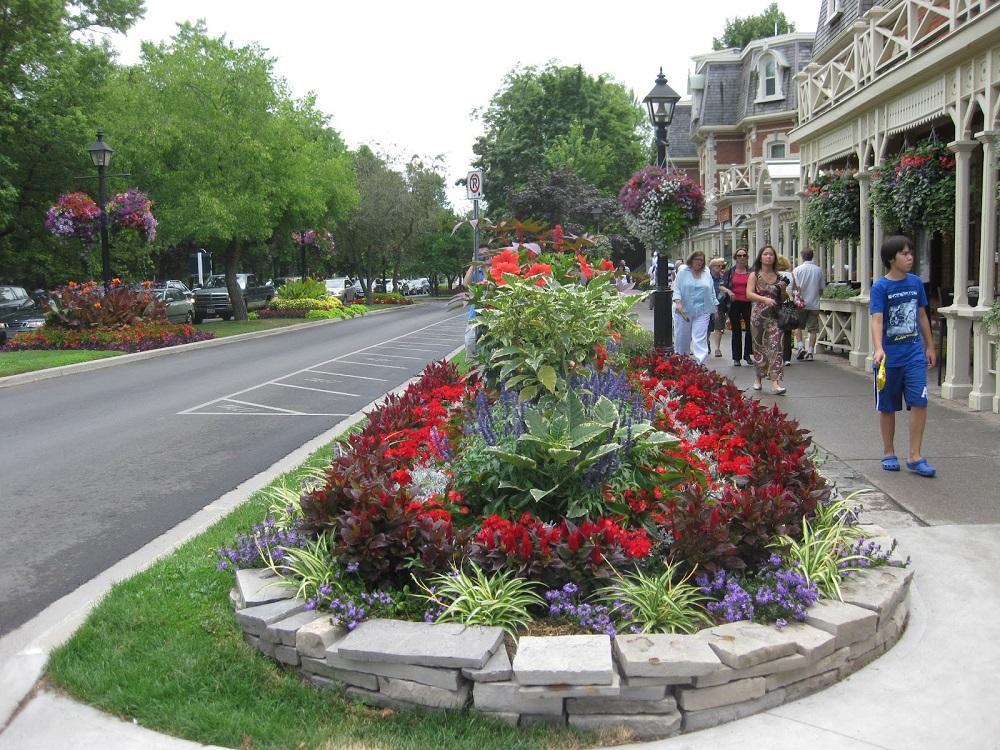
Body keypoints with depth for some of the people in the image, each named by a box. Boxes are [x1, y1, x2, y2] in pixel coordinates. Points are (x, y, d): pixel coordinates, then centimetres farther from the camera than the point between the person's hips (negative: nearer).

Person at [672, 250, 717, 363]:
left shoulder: (707, 274, 13)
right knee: (682, 336, 6)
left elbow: (712, 292, 17)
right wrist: (678, 302, -16)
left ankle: (701, 361, -12)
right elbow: (676, 288, -2)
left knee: (700, 337, -7)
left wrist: (715, 307, 15)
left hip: (702, 311, 2)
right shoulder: (683, 272, 2)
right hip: (684, 310, -2)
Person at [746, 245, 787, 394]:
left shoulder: (778, 276, 11)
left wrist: (783, 290, -3)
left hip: (774, 315, 1)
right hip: (758, 315, -1)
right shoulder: (755, 275, 4)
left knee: (775, 346, -12)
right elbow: (749, 294, -10)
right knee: (759, 347, 7)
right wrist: (765, 299, -25)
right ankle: (758, 377, 26)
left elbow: (782, 299, 19)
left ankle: (775, 382, -17)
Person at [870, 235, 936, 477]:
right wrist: (878, 349, -33)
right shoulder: (880, 287, -8)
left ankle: (915, 457, 2)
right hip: (889, 356, -3)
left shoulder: (916, 282, 5)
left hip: (914, 353, 3)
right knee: (888, 407, 8)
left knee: (920, 402, -6)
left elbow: (922, 316, 15)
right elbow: (877, 320, -19)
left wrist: (930, 346, 18)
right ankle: (888, 453, 24)